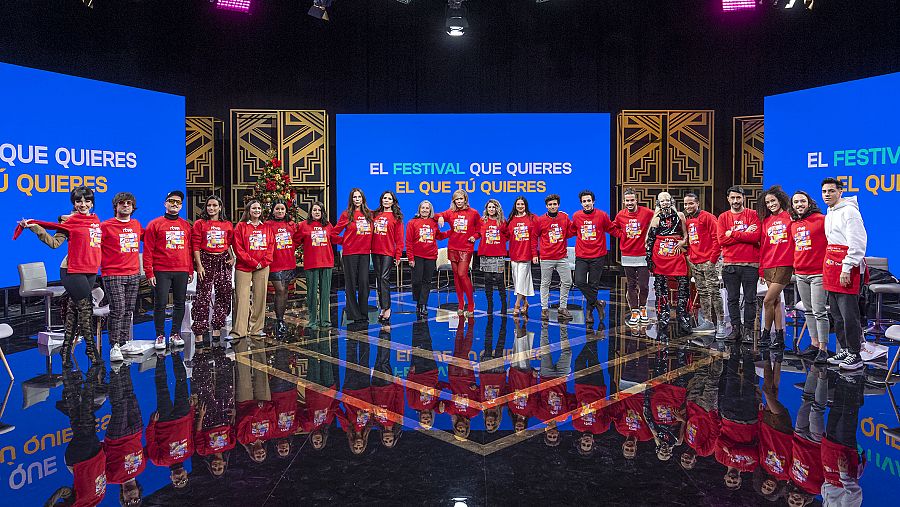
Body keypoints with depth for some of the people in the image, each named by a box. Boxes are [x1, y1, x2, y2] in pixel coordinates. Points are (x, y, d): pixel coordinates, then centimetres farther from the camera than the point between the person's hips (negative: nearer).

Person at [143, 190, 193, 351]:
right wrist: (149, 272, -8)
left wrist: (191, 270, 11)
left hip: (182, 271, 4)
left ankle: (175, 334, 17)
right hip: (161, 271, -3)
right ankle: (160, 336, 9)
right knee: (160, 304, 0)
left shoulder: (186, 225, 12)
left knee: (180, 304, 7)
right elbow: (148, 250, -2)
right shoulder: (155, 224, 1)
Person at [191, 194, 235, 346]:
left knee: (224, 296, 6)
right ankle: (199, 333, -2)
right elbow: (196, 246, -3)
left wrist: (232, 258, 2)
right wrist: (199, 265, -10)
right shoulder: (200, 224, 1)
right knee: (203, 298, -5)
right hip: (206, 261, -4)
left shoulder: (228, 225, 10)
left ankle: (217, 330, 17)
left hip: (223, 262, 4)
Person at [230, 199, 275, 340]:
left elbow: (271, 247, 8)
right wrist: (254, 263, -10)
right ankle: (238, 330, -3)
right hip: (243, 267, -3)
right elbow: (238, 248, -4)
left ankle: (257, 328, 13)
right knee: (241, 298, -6)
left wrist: (264, 262, -7)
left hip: (262, 268, 3)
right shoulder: (241, 226, 3)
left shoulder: (267, 228, 13)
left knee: (260, 297, 5)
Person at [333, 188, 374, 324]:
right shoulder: (346, 214, 0)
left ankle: (364, 314, 10)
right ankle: (354, 315, 9)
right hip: (350, 252, -3)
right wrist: (344, 241, 3)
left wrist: (369, 245, 5)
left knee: (364, 283, 2)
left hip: (364, 253, 3)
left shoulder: (369, 214, 9)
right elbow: (335, 232, 2)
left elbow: (371, 232, 16)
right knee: (351, 284, 2)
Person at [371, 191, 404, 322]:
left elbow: (399, 238, -2)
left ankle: (386, 307, -8)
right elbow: (371, 233, 14)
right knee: (378, 278, 8)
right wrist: (370, 247, 4)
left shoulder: (396, 217, 1)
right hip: (375, 251, 5)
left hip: (388, 252, -5)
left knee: (384, 278, -12)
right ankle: (382, 306, 16)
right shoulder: (375, 215, 13)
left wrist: (398, 255, -7)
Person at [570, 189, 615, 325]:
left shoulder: (602, 215, -2)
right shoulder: (576, 216, 4)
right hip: (581, 256, 2)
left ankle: (589, 311, 19)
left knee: (593, 285, 4)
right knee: (580, 282, -13)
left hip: (597, 256, -2)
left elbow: (612, 229, 7)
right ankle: (597, 303, 5)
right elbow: (571, 232, 19)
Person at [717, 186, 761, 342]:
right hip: (729, 264, 2)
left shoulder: (752, 215, 3)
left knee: (750, 299, 2)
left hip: (750, 264, -2)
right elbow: (722, 240, -4)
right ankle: (735, 328, 14)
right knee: (732, 299, 6)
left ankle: (748, 329, 10)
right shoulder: (723, 217, 9)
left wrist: (733, 233, -8)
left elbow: (756, 237, -11)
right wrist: (745, 234, -8)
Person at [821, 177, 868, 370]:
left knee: (849, 314, -7)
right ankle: (844, 350, 22)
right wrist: (830, 270, 18)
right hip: (831, 269, 9)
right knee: (837, 315, 13)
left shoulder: (849, 211, -9)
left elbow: (857, 244, -15)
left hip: (847, 271, -9)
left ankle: (854, 355, 0)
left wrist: (846, 269, -19)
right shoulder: (829, 214, 19)